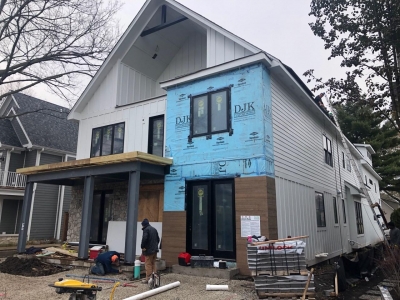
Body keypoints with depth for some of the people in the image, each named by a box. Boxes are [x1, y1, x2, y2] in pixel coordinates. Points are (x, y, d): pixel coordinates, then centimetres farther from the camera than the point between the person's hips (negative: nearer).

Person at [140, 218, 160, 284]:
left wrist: (142, 247, -10)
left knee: (148, 265, -2)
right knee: (153, 264, 15)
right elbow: (158, 239, 18)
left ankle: (148, 279, 0)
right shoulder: (154, 229, 15)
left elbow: (144, 239, -23)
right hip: (155, 249, 8)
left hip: (149, 250, -8)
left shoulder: (146, 229, -10)